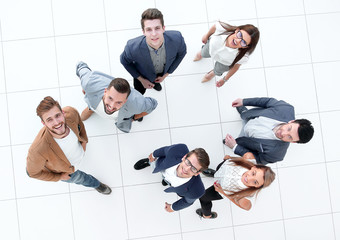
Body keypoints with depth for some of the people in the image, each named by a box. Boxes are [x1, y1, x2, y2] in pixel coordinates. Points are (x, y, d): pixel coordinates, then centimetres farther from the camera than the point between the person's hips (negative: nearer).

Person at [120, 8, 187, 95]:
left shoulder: (177, 39, -40)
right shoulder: (133, 47, -45)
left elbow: (182, 52, -14)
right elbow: (124, 60, -19)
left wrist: (166, 74, -9)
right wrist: (141, 80, -14)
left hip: (163, 71, 2)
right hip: (143, 74, -2)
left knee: (156, 81, 37)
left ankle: (155, 81, 73)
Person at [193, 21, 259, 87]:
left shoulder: (243, 56, -48)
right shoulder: (222, 28, -47)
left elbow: (235, 67, -24)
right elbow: (215, 26, -20)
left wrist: (224, 79, -8)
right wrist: (207, 35, 1)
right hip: (211, 46, 1)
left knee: (217, 72, 33)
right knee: (204, 54, 37)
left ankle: (212, 74, 72)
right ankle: (201, 53, 77)